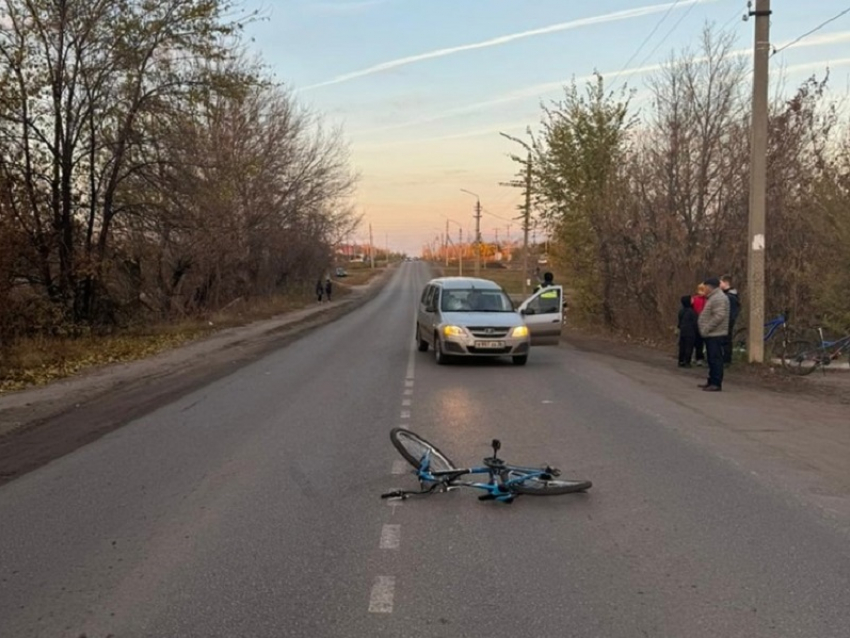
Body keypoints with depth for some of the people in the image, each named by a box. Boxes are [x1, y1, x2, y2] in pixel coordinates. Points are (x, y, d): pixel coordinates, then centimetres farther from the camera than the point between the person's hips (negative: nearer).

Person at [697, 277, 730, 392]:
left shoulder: (719, 298, -15)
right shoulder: (714, 297, 19)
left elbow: (719, 316, -25)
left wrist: (707, 328, -21)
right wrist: (705, 329, 18)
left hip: (715, 335, -11)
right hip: (712, 334, 11)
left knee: (715, 359, -9)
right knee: (712, 359, 15)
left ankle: (716, 384, -8)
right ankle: (711, 382, 22)